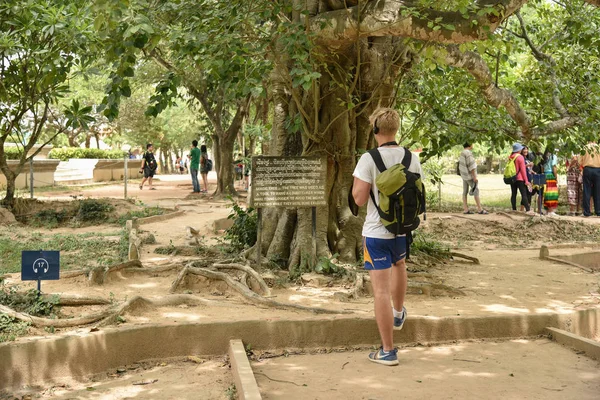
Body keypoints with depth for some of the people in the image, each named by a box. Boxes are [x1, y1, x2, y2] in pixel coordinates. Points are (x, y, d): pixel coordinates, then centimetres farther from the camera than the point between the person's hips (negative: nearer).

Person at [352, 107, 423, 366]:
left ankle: (388, 351, 4)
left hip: (376, 231, -5)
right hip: (403, 229, 5)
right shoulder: (412, 159, -1)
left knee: (381, 291, 0)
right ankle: (398, 313, 54)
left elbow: (359, 198, -16)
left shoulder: (369, 159, -15)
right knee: (399, 265, 35)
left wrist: (355, 182, 1)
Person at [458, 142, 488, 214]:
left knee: (465, 192, 6)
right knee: (476, 191, -4)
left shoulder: (462, 153, 10)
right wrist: (474, 177, -22)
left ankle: (465, 209, 5)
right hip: (470, 176, -10)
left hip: (464, 175, 10)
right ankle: (480, 209, -2)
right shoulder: (468, 153, -20)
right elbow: (471, 166, -23)